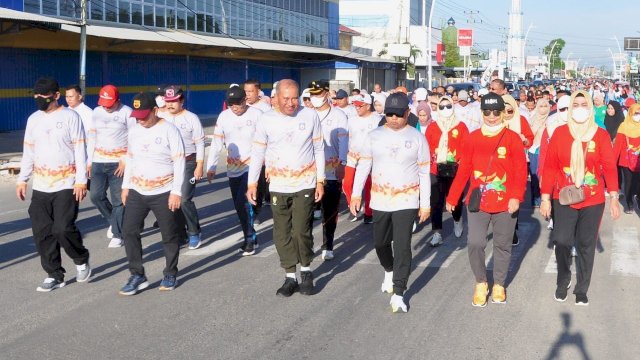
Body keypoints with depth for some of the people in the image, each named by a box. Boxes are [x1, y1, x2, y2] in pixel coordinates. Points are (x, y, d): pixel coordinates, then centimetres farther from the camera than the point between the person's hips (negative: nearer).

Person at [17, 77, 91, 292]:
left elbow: (80, 150, -7)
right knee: (42, 233, 2)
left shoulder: (70, 116, -5)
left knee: (63, 229, -13)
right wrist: (22, 179, 10)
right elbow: (29, 152, 16)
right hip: (40, 186, 5)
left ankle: (81, 260, 14)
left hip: (66, 184, -5)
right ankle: (54, 275, 14)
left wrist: (81, 180, -12)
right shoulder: (33, 119, 10)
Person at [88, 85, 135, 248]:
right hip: (99, 161, 5)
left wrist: (126, 161, -13)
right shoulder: (96, 112, 9)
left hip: (119, 163, -5)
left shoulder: (127, 112, -6)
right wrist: (89, 161, 11)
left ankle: (117, 234, 8)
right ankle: (113, 220, 26)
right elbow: (92, 137, 14)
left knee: (118, 200, -3)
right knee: (95, 195, 1)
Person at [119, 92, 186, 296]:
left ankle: (170, 275, 21)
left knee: (170, 235, 5)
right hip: (137, 192, 5)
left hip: (163, 193, -5)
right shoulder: (134, 130, 7)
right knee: (129, 231, -2)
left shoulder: (169, 130, -10)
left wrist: (176, 191, -15)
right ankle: (137, 275, 7)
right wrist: (126, 186, 13)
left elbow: (179, 163, -11)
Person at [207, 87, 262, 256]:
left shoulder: (256, 114, -9)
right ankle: (250, 238, 26)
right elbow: (216, 144, 2)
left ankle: (250, 238, 0)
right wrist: (211, 167, -3)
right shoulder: (223, 117, 1)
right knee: (239, 205, 10)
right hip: (233, 168, 5)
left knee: (242, 202, -16)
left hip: (252, 165, -5)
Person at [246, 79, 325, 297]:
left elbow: (319, 150, 2)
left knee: (301, 231, -6)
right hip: (278, 187, 2)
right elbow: (257, 153, 4)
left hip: (305, 184, -2)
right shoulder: (266, 120, -2)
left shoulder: (310, 116, -4)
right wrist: (252, 183, -1)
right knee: (282, 233, 6)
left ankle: (306, 270, 18)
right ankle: (290, 276, 19)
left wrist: (320, 181, 0)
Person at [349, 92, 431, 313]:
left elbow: (424, 173, 0)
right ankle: (389, 271, 46)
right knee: (380, 243, 15)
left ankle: (398, 293, -3)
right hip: (380, 201, 3)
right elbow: (363, 166, 2)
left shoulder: (418, 138, -2)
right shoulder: (373, 136, 1)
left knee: (402, 245, -9)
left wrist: (425, 204, -2)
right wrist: (356, 194, -7)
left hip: (407, 201, -3)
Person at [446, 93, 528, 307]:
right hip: (478, 202, 1)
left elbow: (521, 170, -7)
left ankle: (499, 285, 29)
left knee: (503, 246, 11)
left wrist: (516, 196, -17)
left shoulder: (513, 138, -3)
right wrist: (452, 198, 6)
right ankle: (481, 283, 15)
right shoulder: (473, 138, 3)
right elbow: (463, 170, 6)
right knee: (475, 243, -7)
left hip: (505, 204, -1)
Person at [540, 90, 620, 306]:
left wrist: (614, 198, -6)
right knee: (561, 241, -8)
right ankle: (562, 282, 17)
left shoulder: (601, 135, -1)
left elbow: (609, 167, -1)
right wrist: (546, 198, -2)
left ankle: (582, 289, 21)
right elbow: (550, 166, 0)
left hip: (593, 201, 1)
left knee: (586, 245, 6)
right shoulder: (560, 133, -1)